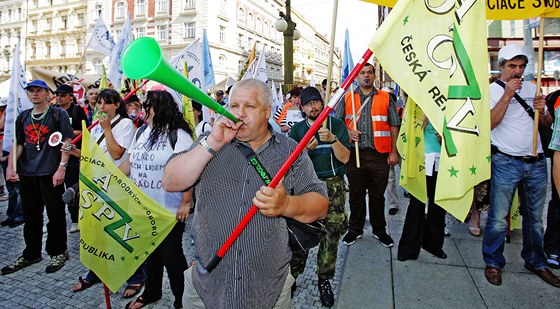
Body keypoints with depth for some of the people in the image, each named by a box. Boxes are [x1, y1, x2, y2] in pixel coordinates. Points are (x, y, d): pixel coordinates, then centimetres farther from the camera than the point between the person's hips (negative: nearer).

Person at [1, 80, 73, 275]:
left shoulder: (58, 114, -2)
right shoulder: (23, 117, 14)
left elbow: (66, 142, -8)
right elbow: (18, 144, 15)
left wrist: (61, 168, -16)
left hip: (51, 174, -5)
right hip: (26, 175, 6)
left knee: (55, 215, 3)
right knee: (30, 216, 15)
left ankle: (58, 252, 19)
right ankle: (31, 254, 29)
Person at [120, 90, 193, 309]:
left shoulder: (178, 135, -14)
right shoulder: (141, 132, 8)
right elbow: (128, 164, 13)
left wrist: (185, 202, -19)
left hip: (170, 210, -7)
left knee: (171, 255, 4)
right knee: (150, 252, 21)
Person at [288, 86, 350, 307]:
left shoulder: (336, 124, 6)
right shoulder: (297, 129, 10)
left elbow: (345, 158, -1)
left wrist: (333, 139, -16)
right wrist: (305, 149, -13)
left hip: (332, 183, 0)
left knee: (332, 229, -6)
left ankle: (324, 280, 10)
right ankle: (292, 274, 8)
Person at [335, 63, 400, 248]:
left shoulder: (386, 98, 8)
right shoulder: (346, 98, 10)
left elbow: (394, 127, 7)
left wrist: (393, 151, 1)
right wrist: (347, 132, -9)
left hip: (379, 155, 0)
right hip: (355, 154, 1)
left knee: (378, 195, 9)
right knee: (356, 194, 9)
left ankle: (379, 230, 25)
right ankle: (355, 229, 25)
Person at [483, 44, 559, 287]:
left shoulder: (532, 88, 14)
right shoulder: (492, 90, -1)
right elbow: (490, 123, -15)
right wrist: (507, 95, -19)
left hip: (536, 163, 5)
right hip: (506, 163, -5)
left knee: (535, 217, 14)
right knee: (498, 218, -2)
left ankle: (536, 261, 30)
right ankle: (493, 263, 14)